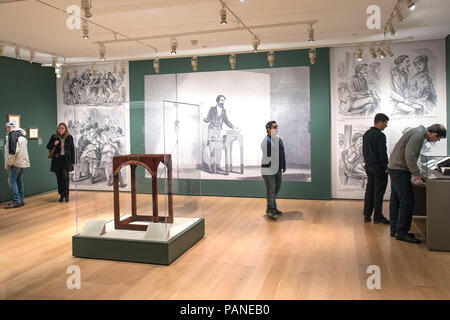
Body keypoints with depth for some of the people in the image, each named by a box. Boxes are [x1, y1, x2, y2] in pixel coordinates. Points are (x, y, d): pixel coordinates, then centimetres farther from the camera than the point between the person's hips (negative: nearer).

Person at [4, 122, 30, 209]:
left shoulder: (12, 134, -10)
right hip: (23, 162, 9)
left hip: (16, 162, -9)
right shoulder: (22, 135, 17)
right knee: (19, 181, 12)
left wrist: (10, 162, -12)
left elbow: (12, 150, -18)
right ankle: (21, 200, 15)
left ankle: (16, 201, -10)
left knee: (12, 180, -7)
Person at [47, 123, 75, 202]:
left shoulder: (69, 137, 1)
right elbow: (48, 146, 12)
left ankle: (66, 195, -2)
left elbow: (72, 149, 5)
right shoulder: (54, 137, 3)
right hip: (57, 160, 2)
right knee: (59, 178, 4)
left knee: (65, 176, -11)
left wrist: (73, 161, 3)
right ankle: (61, 195, 14)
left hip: (66, 159, -2)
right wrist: (54, 144, -11)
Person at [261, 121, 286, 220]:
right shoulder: (266, 141, -15)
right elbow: (267, 156, -20)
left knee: (276, 189, 16)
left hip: (278, 170, 8)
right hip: (269, 170, -8)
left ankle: (272, 208, 30)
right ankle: (270, 210, 8)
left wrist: (283, 166, 15)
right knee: (271, 190, -3)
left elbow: (282, 154, 18)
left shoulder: (279, 140, 12)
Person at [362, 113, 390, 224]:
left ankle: (367, 215, 16)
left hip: (368, 166, 8)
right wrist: (386, 168, -11)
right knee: (378, 192, -1)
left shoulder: (366, 134, 11)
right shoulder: (380, 135, -17)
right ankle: (378, 217, 5)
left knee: (369, 190, 12)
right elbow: (383, 153, -18)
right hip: (379, 168, -8)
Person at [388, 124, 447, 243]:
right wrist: (416, 174, -21)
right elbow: (409, 154, -26)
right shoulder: (419, 134, -16)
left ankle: (394, 229, 18)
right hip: (399, 170, -11)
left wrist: (415, 172, 14)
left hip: (395, 168, 11)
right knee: (407, 201, -7)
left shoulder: (419, 132, 16)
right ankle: (401, 231, -2)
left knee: (396, 201, 12)